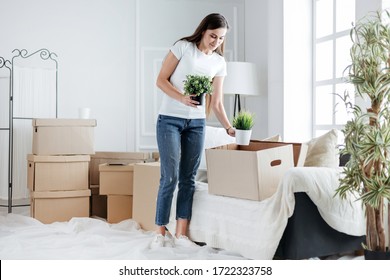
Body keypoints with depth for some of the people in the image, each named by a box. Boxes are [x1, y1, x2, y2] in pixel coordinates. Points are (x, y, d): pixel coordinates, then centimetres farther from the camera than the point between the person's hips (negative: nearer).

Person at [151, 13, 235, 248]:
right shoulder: (183, 47, -3)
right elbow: (161, 80, -5)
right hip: (170, 120, -4)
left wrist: (229, 127, -4)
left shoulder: (219, 63, 8)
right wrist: (181, 98, -20)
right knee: (170, 177, -7)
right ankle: (161, 231, 6)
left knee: (188, 178, 3)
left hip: (197, 123, 4)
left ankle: (181, 234, 10)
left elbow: (216, 103, 8)